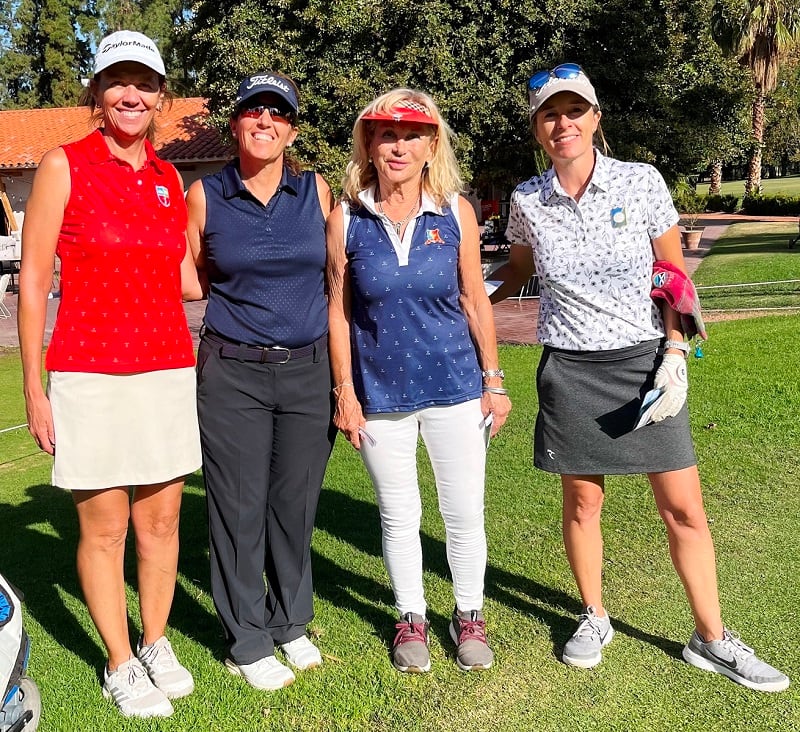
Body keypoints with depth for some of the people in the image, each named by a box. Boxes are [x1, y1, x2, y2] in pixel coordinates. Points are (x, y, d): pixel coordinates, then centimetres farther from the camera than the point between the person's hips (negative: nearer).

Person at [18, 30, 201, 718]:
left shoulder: (169, 178, 10)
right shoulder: (64, 166, -3)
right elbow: (33, 283, -3)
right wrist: (34, 388, -5)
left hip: (168, 370, 4)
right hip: (91, 374, -4)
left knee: (161, 519, 12)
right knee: (104, 528, 7)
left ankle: (156, 643, 32)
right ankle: (120, 664, 25)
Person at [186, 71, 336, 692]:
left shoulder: (317, 191, 3)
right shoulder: (205, 196, 0)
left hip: (309, 369, 1)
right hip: (233, 372, -1)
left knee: (296, 502, 11)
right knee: (240, 507, 4)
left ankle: (291, 624, 32)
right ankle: (247, 643, 22)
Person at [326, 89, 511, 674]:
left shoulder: (456, 212, -3)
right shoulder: (346, 219, -4)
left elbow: (475, 301, 2)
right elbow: (338, 310, -1)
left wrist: (494, 380, 2)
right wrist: (345, 391, -3)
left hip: (454, 385, 1)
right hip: (380, 392, 0)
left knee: (465, 514, 9)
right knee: (399, 517, 13)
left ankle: (469, 616, 33)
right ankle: (412, 619, 35)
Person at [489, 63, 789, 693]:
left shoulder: (642, 182, -6)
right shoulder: (528, 200, -1)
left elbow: (675, 277, 1)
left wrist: (676, 355, -9)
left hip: (645, 362, 0)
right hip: (571, 371, 1)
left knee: (685, 509, 3)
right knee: (583, 500, 11)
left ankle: (712, 639, 21)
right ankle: (595, 618, 33)